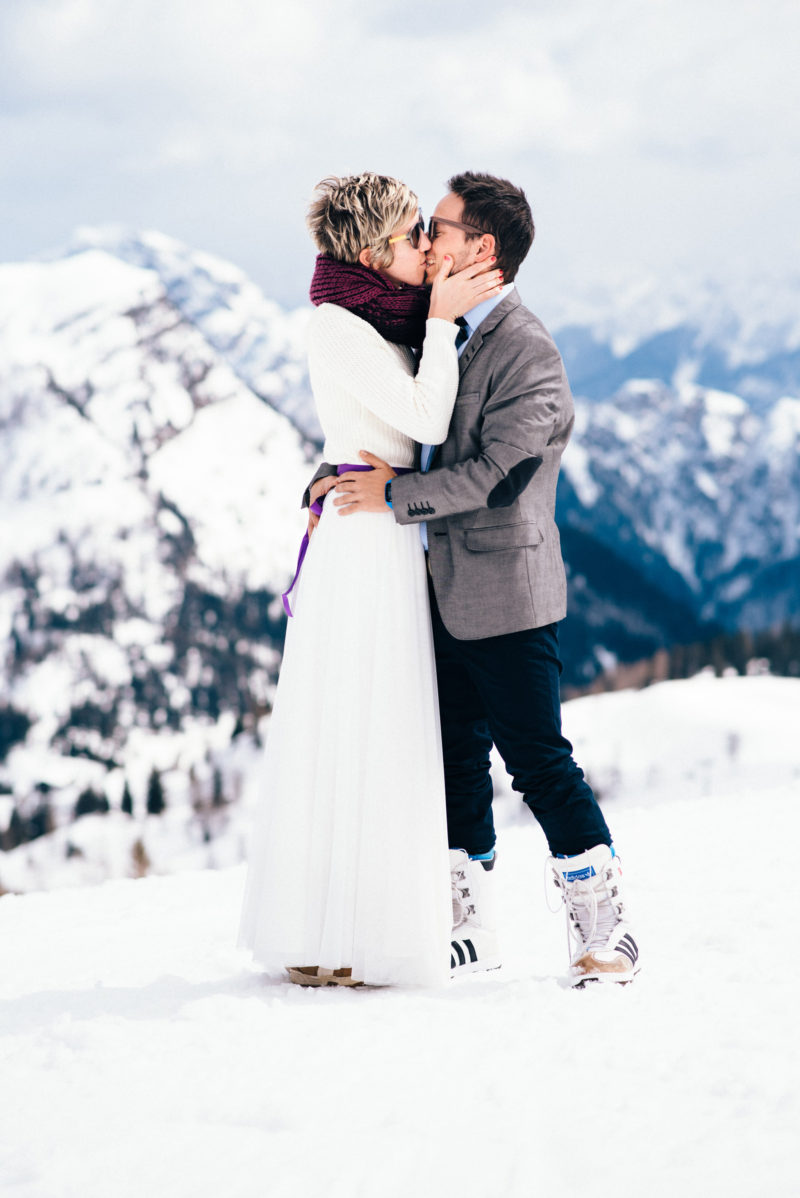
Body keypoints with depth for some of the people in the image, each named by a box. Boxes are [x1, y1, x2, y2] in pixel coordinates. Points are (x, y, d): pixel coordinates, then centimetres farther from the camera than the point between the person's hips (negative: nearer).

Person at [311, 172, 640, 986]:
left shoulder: (528, 352, -15)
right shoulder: (444, 333, 12)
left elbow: (497, 471, -21)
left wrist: (394, 496, -18)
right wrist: (334, 480, 8)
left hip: (507, 594, -9)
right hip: (447, 590, 9)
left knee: (538, 758, -4)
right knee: (456, 757, 12)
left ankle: (604, 929, 7)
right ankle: (470, 929, 22)